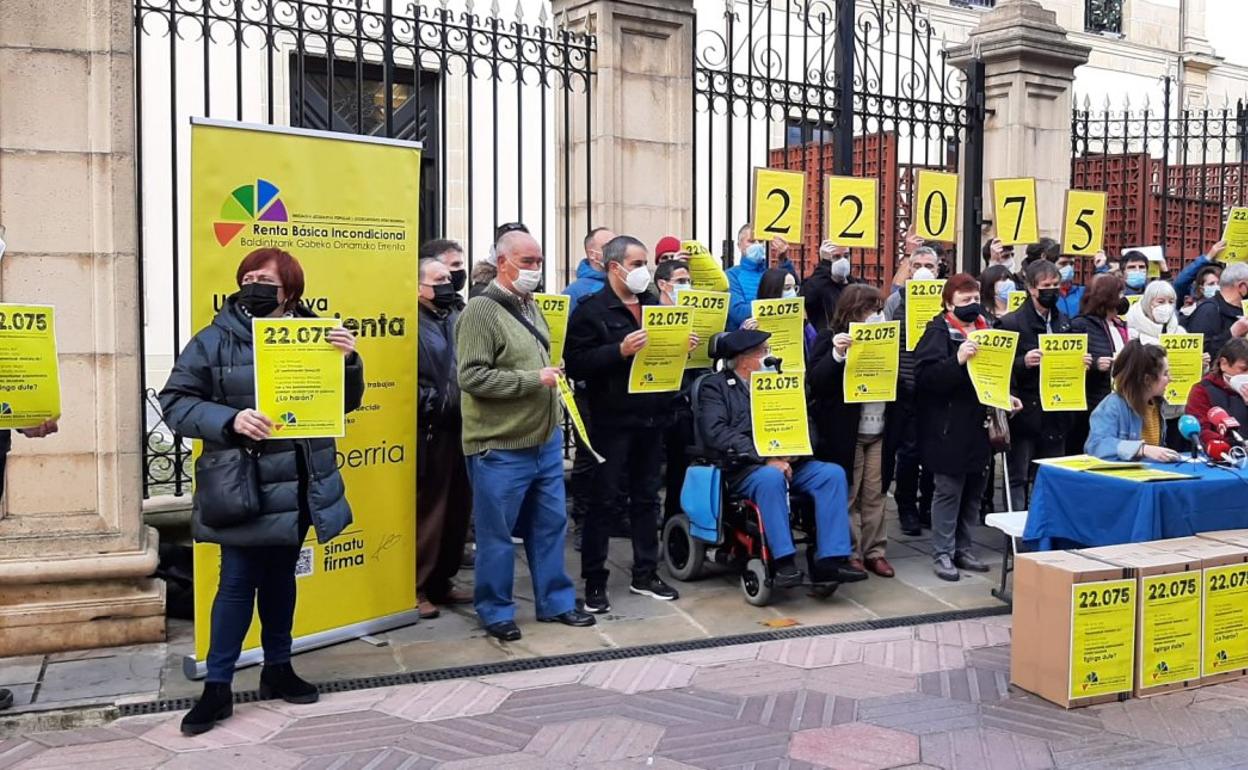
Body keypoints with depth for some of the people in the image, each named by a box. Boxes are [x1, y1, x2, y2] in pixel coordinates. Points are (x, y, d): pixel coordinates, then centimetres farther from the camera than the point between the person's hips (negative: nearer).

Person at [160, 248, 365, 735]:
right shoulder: (215, 340, -5)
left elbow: (344, 404, 8)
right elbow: (175, 401, -6)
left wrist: (349, 362, -11)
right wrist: (228, 420, -21)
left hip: (298, 484, 4)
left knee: (281, 576, 16)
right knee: (238, 582, 0)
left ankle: (277, 668, 31)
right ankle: (217, 688, 12)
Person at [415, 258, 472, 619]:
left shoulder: (458, 321, 17)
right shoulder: (414, 326, -7)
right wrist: (432, 403, -16)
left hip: (462, 430, 7)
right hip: (431, 433, -7)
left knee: (459, 510, 12)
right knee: (428, 512, -2)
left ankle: (442, 581, 24)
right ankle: (418, 588, 9)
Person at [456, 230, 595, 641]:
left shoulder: (531, 307, 13)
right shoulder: (481, 311, -13)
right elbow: (471, 376, -21)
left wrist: (555, 381, 13)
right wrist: (533, 380, -20)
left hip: (546, 442, 8)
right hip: (500, 449, -8)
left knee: (551, 525, 14)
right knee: (497, 534, 4)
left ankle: (555, 602, 27)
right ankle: (496, 612, 18)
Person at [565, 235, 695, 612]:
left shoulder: (654, 305, 15)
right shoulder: (592, 310, -8)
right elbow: (576, 364, -17)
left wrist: (683, 346, 1)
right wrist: (620, 351, -25)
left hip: (652, 418, 7)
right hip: (612, 421, -7)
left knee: (647, 497, 14)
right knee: (603, 500, 1)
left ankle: (645, 574, 25)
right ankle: (594, 581, 10)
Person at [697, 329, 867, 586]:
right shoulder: (714, 386, 4)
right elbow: (716, 432, -12)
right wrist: (765, 458, -19)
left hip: (788, 462, 5)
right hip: (744, 468, -5)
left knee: (833, 473, -18)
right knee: (771, 477, -37)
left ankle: (830, 559, -22)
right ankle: (784, 562, -33)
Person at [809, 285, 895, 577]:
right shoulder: (830, 338, -3)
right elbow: (815, 382, -13)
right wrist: (836, 354, -26)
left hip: (878, 431, 5)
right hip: (845, 432, -5)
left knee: (875, 495, 8)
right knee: (847, 496, 0)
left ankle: (875, 551, 16)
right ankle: (850, 553, 8)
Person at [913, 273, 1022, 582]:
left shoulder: (985, 329, 13)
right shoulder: (938, 332, -10)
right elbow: (925, 375, -22)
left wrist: (1005, 395, 10)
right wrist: (958, 360, -33)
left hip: (979, 425, 8)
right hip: (949, 427, -7)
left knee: (973, 490, 14)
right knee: (949, 491, -1)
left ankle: (962, 547, 26)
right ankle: (942, 554, 8)